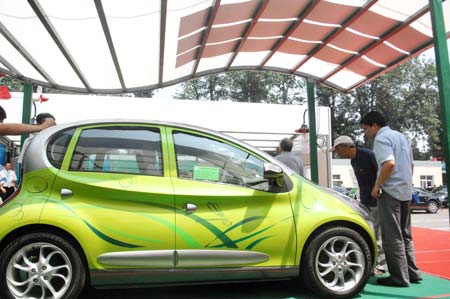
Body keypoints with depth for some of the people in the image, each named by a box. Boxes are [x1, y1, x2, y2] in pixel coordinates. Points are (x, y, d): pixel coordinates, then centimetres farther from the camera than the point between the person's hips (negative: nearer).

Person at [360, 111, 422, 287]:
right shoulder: (400, 136, 18)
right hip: (405, 191, 9)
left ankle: (399, 277, 1)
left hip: (390, 191, -9)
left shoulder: (381, 138, -10)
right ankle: (412, 272, 21)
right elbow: (410, 165, 22)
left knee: (392, 237, -3)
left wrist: (377, 186, -16)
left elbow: (389, 163, -24)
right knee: (405, 235, 16)